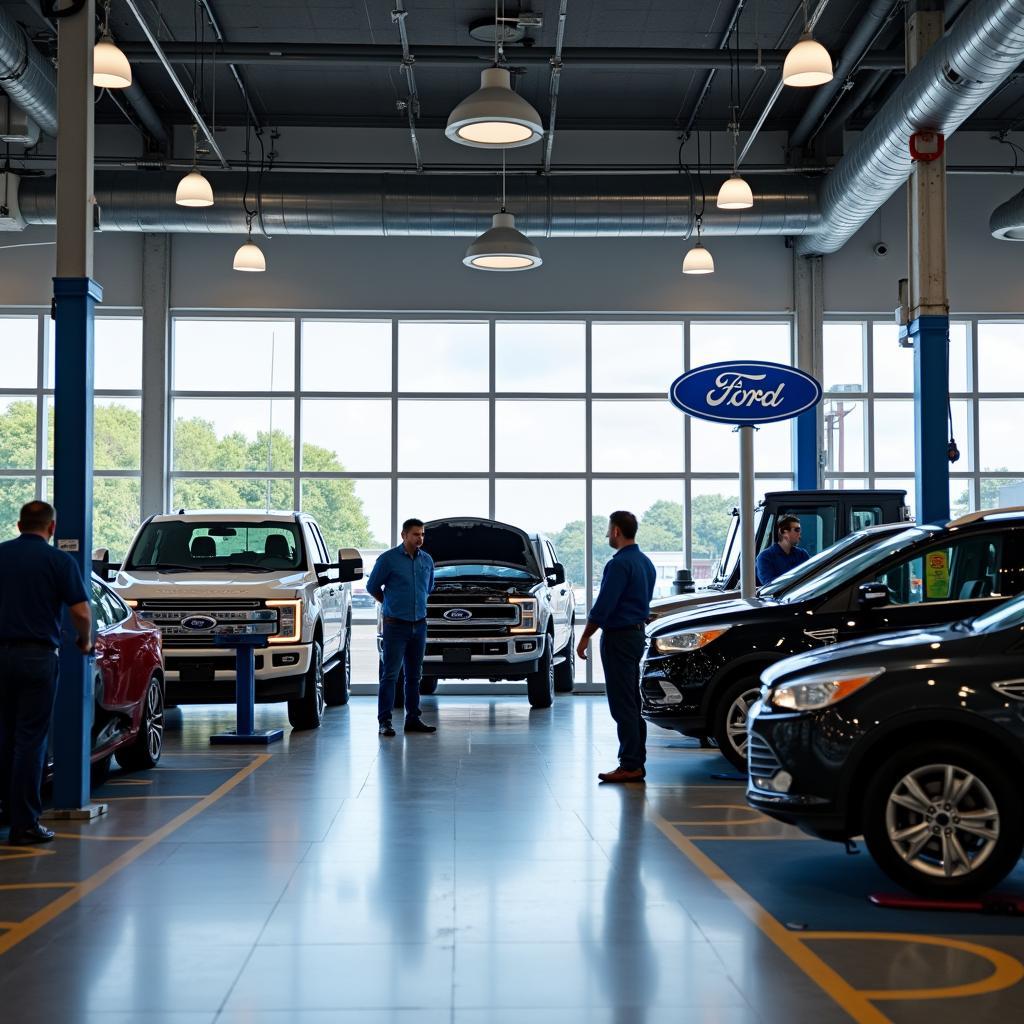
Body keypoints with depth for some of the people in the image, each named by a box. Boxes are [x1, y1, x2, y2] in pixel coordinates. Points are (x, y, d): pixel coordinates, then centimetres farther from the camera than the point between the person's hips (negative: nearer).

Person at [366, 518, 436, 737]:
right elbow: (372, 587, 3)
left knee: (414, 675, 10)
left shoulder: (427, 560, 9)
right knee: (390, 674, -6)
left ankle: (413, 719, 16)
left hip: (419, 626, 5)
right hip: (396, 626, -5)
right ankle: (384, 721, -4)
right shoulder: (388, 559, -7)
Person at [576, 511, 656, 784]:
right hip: (637, 634, 10)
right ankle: (636, 761, 16)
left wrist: (584, 638, -11)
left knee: (622, 705, -6)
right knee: (632, 703, 13)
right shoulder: (646, 563, 12)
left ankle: (630, 766, -6)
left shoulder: (619, 564, -17)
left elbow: (602, 607, -19)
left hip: (618, 638, -10)